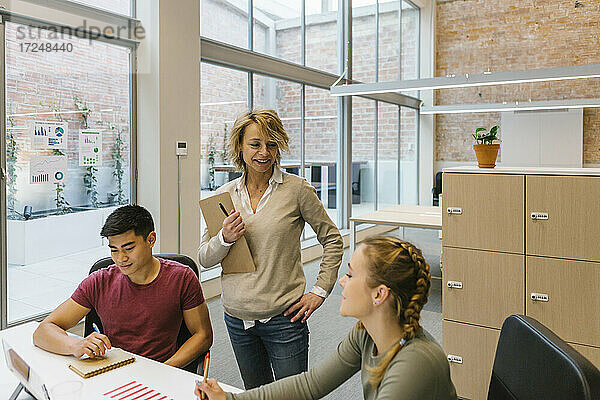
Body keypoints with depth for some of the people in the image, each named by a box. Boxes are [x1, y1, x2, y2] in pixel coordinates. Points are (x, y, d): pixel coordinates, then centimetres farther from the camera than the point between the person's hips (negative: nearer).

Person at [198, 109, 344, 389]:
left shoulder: (297, 189, -8)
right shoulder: (225, 194, 2)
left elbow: (332, 240, 1)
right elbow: (204, 259, 5)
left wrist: (320, 291, -4)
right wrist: (225, 239, -15)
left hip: (283, 317, -3)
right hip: (237, 317, 4)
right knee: (255, 393, 20)